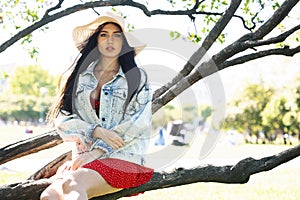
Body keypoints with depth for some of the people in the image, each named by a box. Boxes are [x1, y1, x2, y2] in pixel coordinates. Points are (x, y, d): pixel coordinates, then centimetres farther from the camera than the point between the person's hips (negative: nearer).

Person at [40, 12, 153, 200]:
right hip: (83, 158, 3)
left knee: (72, 184, -34)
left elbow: (135, 125, -2)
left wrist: (96, 152, -11)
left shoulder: (136, 77, 9)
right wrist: (97, 131, -9)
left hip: (122, 157, -3)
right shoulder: (79, 77, 16)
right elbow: (62, 119, 8)